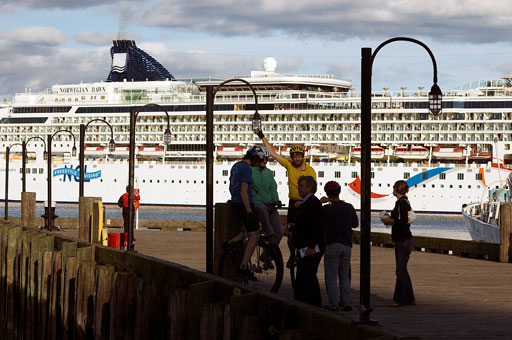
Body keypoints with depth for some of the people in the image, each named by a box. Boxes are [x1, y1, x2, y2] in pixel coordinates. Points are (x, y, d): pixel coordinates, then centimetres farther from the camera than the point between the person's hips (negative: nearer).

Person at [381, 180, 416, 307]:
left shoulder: (402, 203, -16)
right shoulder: (404, 202, 15)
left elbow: (404, 221, -24)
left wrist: (389, 220, -12)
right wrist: (390, 218, 13)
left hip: (404, 240, -11)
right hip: (402, 240, 11)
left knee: (401, 270, -7)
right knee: (402, 269, 15)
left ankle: (399, 300, -4)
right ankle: (409, 299, 20)